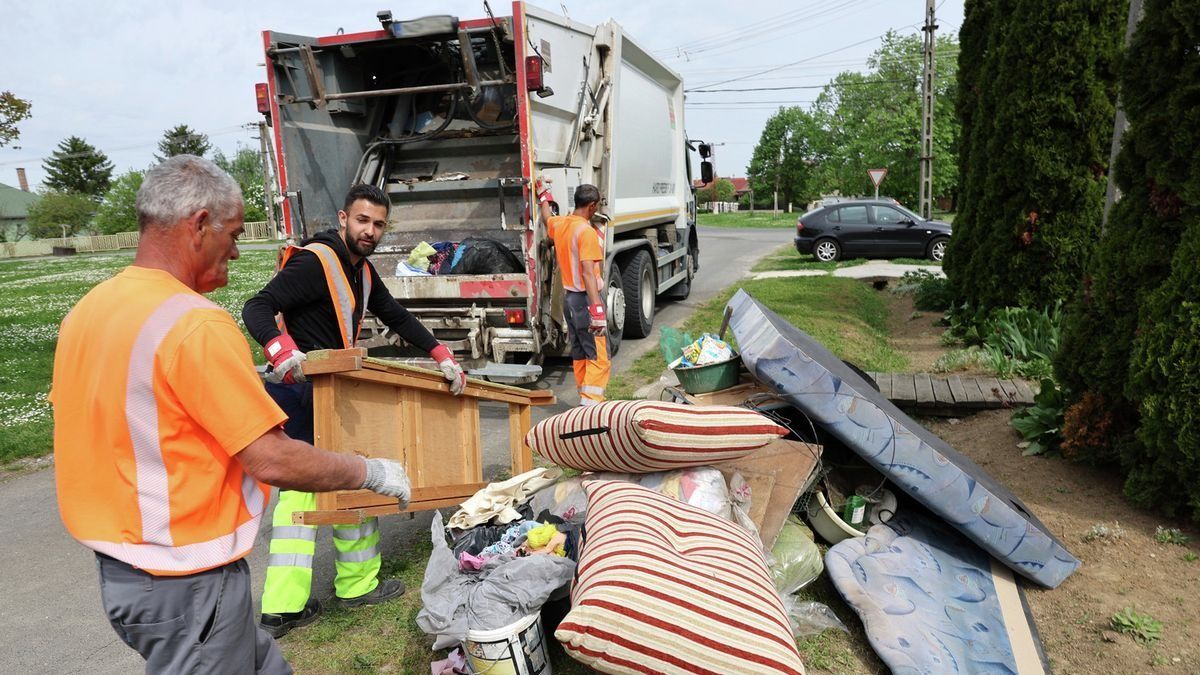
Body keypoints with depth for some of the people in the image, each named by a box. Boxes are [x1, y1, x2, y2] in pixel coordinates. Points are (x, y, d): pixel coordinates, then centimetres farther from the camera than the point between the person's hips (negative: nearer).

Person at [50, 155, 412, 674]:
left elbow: (103, 427, 14)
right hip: (187, 580, -8)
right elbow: (273, 461, -24)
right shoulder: (197, 325, -24)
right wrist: (371, 472, -10)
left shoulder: (86, 310, 4)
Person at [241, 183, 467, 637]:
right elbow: (257, 308, -23)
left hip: (310, 393, 9)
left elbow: (397, 317, 15)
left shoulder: (363, 271, 12)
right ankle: (358, 584, 19)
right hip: (306, 390, -9)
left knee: (301, 489, 8)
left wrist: (442, 357, 8)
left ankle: (282, 609, 14)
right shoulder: (314, 262, -16)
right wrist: (281, 349, -42)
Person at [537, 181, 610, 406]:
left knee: (579, 354, 16)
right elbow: (588, 272, -26)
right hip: (586, 299, -9)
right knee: (598, 357, -6)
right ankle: (590, 403, -11)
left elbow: (546, 218, 34)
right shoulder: (587, 231, -18)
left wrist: (543, 194, 50)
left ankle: (587, 400, 26)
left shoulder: (559, 224, 7)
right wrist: (597, 309, -29)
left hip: (569, 297, 9)